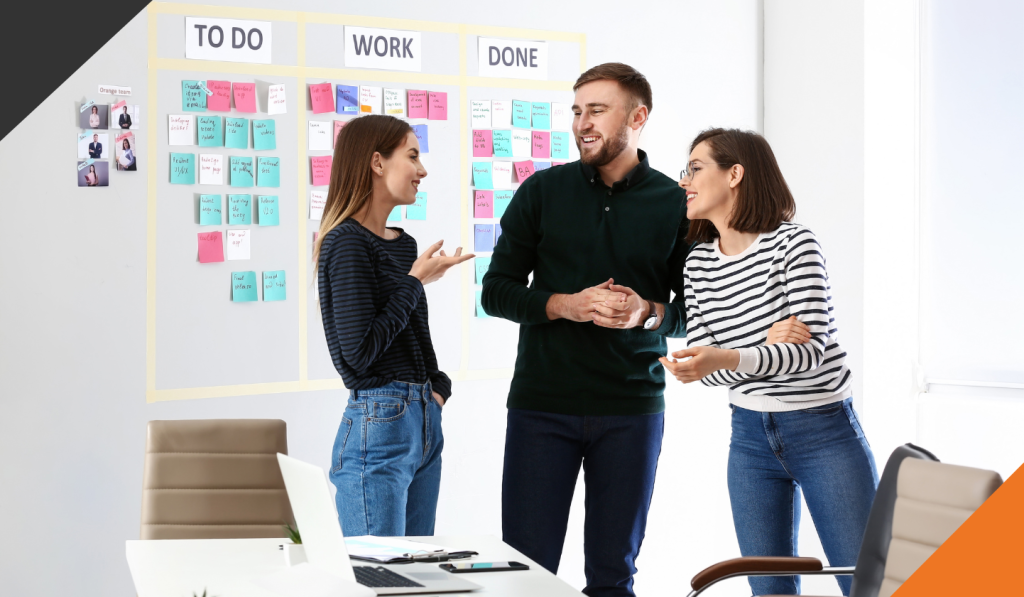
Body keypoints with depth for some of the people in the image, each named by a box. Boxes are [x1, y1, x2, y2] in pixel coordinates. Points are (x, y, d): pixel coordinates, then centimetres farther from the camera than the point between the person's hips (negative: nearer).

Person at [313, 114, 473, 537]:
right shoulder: (346, 243, -11)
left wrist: (437, 387, 5)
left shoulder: (404, 244, 14)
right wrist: (415, 282, -12)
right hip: (378, 423, -9)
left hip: (424, 419, 9)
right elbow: (358, 352, -18)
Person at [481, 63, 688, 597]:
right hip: (541, 404, 0)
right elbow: (495, 291, 5)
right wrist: (565, 305, -13)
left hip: (632, 408, 0)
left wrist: (648, 312, -14)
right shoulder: (543, 191, 4)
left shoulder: (676, 204, 3)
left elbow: (694, 311, 7)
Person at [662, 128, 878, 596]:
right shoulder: (698, 263, 4)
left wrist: (727, 359, -35)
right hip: (751, 436, 5)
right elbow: (702, 363, 0)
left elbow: (814, 350, -20)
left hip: (824, 430, -5)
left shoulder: (793, 242, -12)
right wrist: (765, 345, -20)